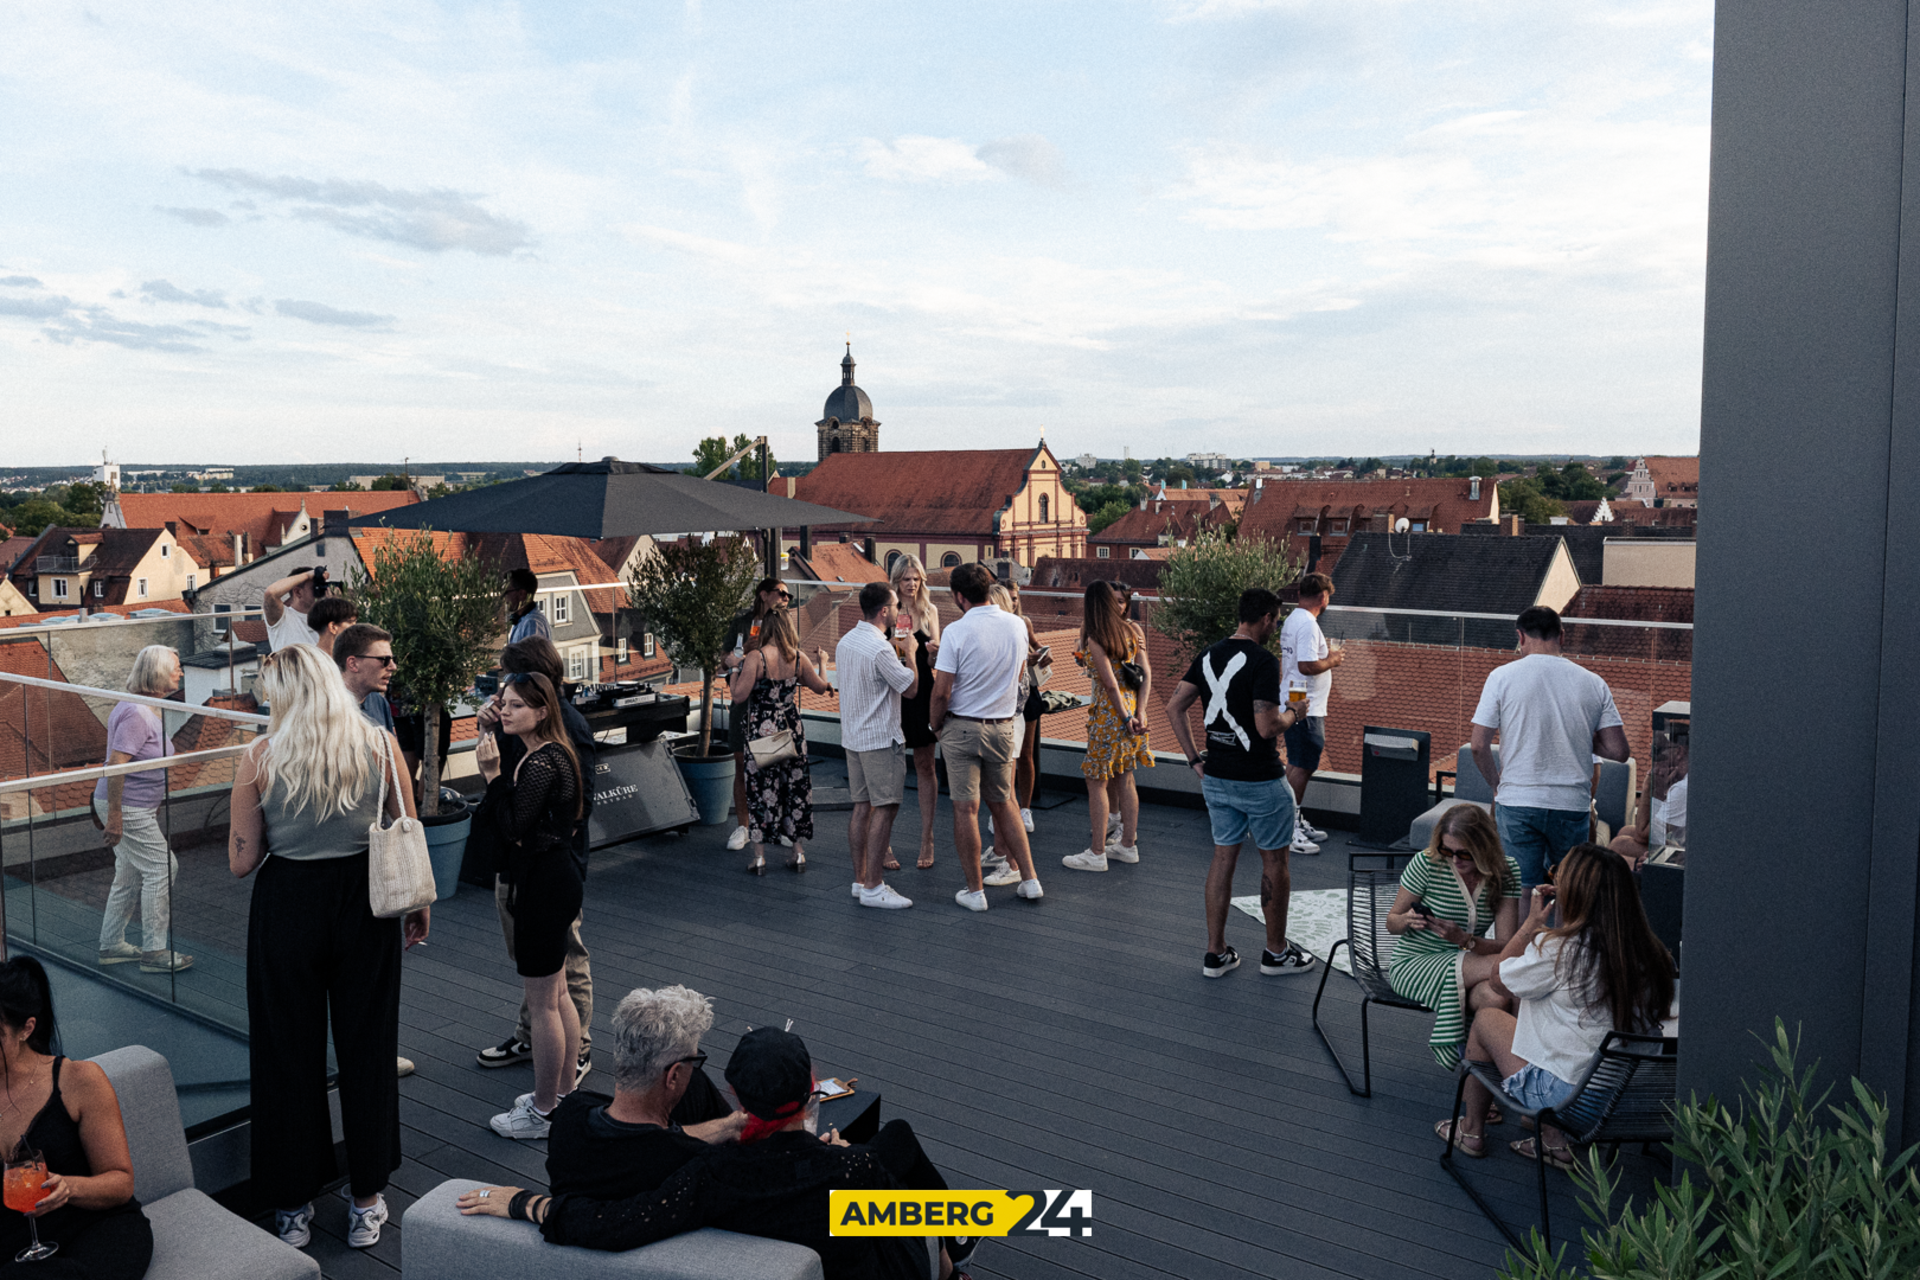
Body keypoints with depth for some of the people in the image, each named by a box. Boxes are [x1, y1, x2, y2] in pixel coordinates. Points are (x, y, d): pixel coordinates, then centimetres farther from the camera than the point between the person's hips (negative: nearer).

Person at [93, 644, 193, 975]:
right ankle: (154, 951, 0)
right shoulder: (136, 714, -22)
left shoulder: (150, 710, 11)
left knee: (130, 875, 16)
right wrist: (114, 816, -26)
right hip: (128, 808, -10)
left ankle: (111, 945, 27)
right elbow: (116, 764, -26)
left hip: (139, 807, 10)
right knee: (162, 868, -7)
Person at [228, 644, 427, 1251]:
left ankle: (292, 1206, 26)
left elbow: (242, 861, -6)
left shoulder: (258, 758, -10)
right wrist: (419, 905, 12)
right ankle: (366, 1201, 24)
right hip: (364, 904, 1)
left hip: (286, 905, -1)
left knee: (288, 1056, 14)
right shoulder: (380, 746, -6)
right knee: (368, 1048, 14)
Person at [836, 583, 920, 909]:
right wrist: (910, 653, 1)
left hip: (852, 736, 9)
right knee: (885, 808, -5)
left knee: (862, 806, 12)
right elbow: (910, 688, -12)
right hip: (880, 739, -9)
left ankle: (860, 879, 18)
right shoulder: (880, 649, -20)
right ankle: (872, 888, -4)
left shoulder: (845, 642, 9)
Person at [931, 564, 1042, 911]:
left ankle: (975, 891, 11)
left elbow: (942, 692, -14)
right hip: (1003, 726, 5)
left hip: (962, 728, -5)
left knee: (966, 809, 4)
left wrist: (935, 723, 2)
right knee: (1003, 803, 18)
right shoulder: (1017, 625, 0)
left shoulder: (957, 631, -16)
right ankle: (1030, 880, 19)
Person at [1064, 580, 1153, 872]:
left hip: (1110, 712, -7)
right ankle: (1128, 845, 24)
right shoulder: (1132, 631, 5)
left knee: (1096, 782, 1)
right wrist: (1140, 711, -1)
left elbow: (1110, 684, -16)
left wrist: (1126, 718, -9)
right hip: (1131, 708, 7)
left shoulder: (1096, 639, -14)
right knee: (1125, 779, 16)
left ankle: (1096, 853, 5)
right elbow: (1146, 674, 1)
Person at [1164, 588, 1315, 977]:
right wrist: (1292, 714, -2)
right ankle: (1276, 953, 21)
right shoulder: (1263, 661, -18)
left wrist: (1194, 759, 8)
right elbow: (1266, 727, -24)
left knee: (1223, 857, 13)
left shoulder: (1209, 657, 5)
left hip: (1216, 778, 7)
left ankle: (1215, 953, 18)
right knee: (1274, 861, 9)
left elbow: (1174, 707, 5)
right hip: (1259, 781, -7)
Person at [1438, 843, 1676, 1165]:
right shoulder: (1647, 949, -4)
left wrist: (1533, 921, 0)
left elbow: (1499, 981, -4)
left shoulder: (1556, 948, -22)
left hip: (1566, 1094, -6)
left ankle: (1471, 1131, 33)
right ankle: (1556, 1141, 26)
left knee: (1486, 1017, 17)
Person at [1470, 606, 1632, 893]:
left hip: (1517, 804, -2)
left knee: (1521, 894, 2)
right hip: (1573, 805, 2)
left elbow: (1478, 746, -6)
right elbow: (1618, 751, 0)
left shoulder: (1503, 677, -3)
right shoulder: (1593, 683, 3)